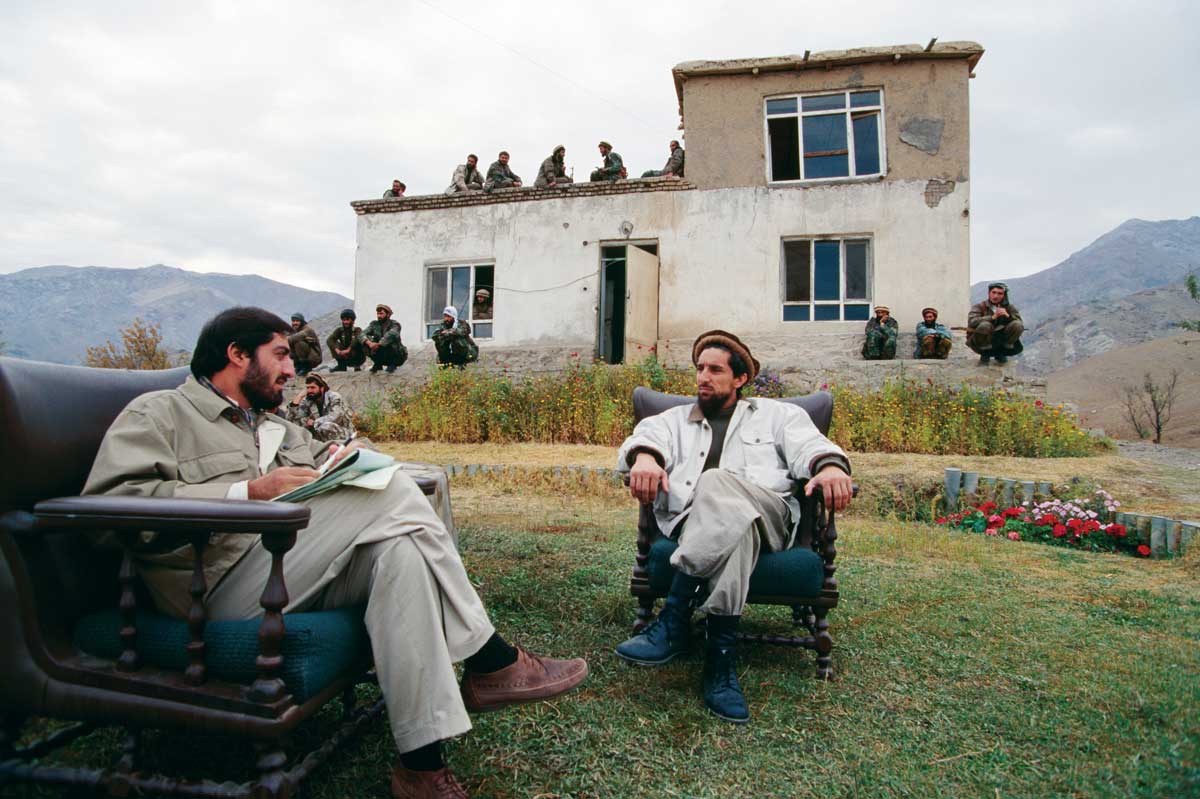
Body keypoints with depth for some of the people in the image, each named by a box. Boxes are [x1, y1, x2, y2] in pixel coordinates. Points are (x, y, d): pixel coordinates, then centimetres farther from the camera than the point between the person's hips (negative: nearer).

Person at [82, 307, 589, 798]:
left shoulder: (281, 431, 30)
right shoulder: (158, 413, 7)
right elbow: (110, 501, -10)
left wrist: (341, 464, 1)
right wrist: (248, 493, -18)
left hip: (308, 574, 7)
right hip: (226, 586, -7)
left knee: (401, 548, -27)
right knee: (393, 493, -23)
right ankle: (490, 661, -16)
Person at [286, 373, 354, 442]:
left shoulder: (334, 397, -13)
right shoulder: (307, 401, 0)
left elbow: (334, 418, -29)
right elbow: (291, 420, -9)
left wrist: (314, 422, -16)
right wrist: (299, 397, -13)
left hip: (343, 434, -5)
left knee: (325, 426, -34)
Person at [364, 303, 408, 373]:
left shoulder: (394, 324, -16)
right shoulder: (374, 324, -1)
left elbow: (391, 334, -38)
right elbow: (363, 334, -15)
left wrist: (378, 344, -42)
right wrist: (369, 343, -35)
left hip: (398, 357, -4)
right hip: (382, 357, 4)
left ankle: (392, 364, -11)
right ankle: (377, 364, -1)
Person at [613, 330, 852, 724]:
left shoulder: (777, 414, 26)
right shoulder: (674, 419, 29)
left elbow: (809, 445, 6)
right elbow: (648, 436, 5)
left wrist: (830, 466, -19)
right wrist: (645, 456, -21)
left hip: (768, 513, -1)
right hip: (691, 523, 1)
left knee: (716, 484, -36)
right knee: (735, 525, -37)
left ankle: (674, 622, -35)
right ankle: (721, 657, -35)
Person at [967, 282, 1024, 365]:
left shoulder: (1010, 307, 5)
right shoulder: (979, 307, -6)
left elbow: (1020, 324, -8)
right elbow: (972, 322, -25)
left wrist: (1008, 316, -27)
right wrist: (993, 317, -35)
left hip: (1000, 341, 3)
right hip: (980, 344, -3)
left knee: (1017, 325, -18)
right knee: (985, 325, -32)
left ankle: (1000, 353, 2)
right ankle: (985, 354, -7)